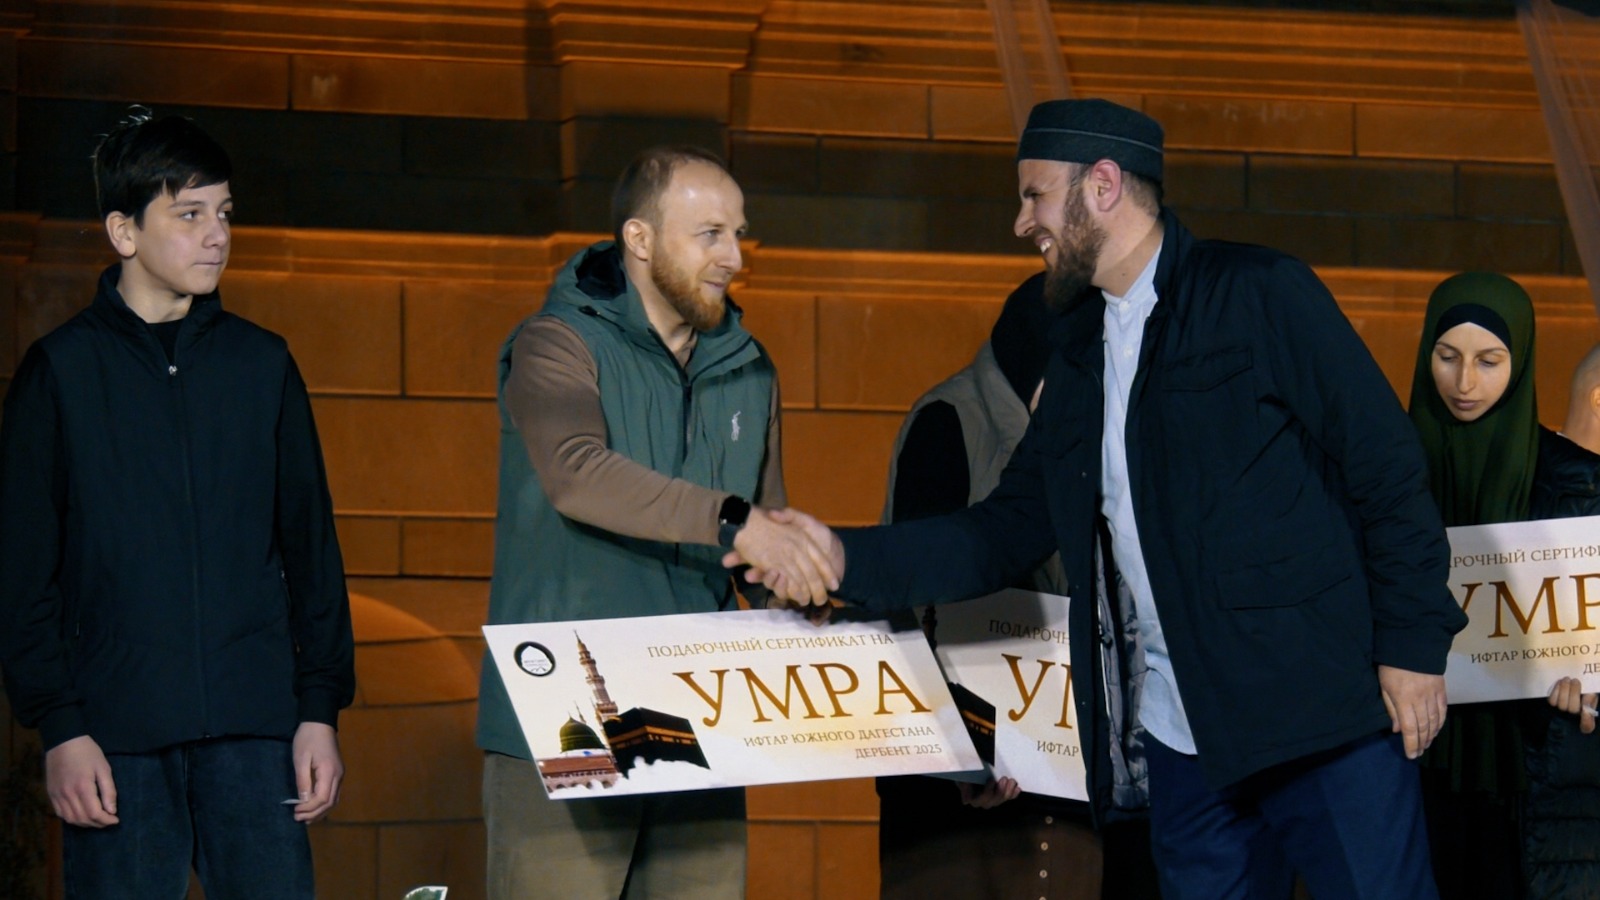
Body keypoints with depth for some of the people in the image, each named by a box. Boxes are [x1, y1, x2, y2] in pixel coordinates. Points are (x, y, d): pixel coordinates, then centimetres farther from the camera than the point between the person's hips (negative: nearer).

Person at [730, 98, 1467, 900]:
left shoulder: (1260, 295, -4)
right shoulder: (1080, 354, 15)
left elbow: (1386, 467, -6)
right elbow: (1011, 530, 14)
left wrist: (1412, 643, -11)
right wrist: (849, 559, 4)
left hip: (1326, 714, -6)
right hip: (1185, 745, 6)